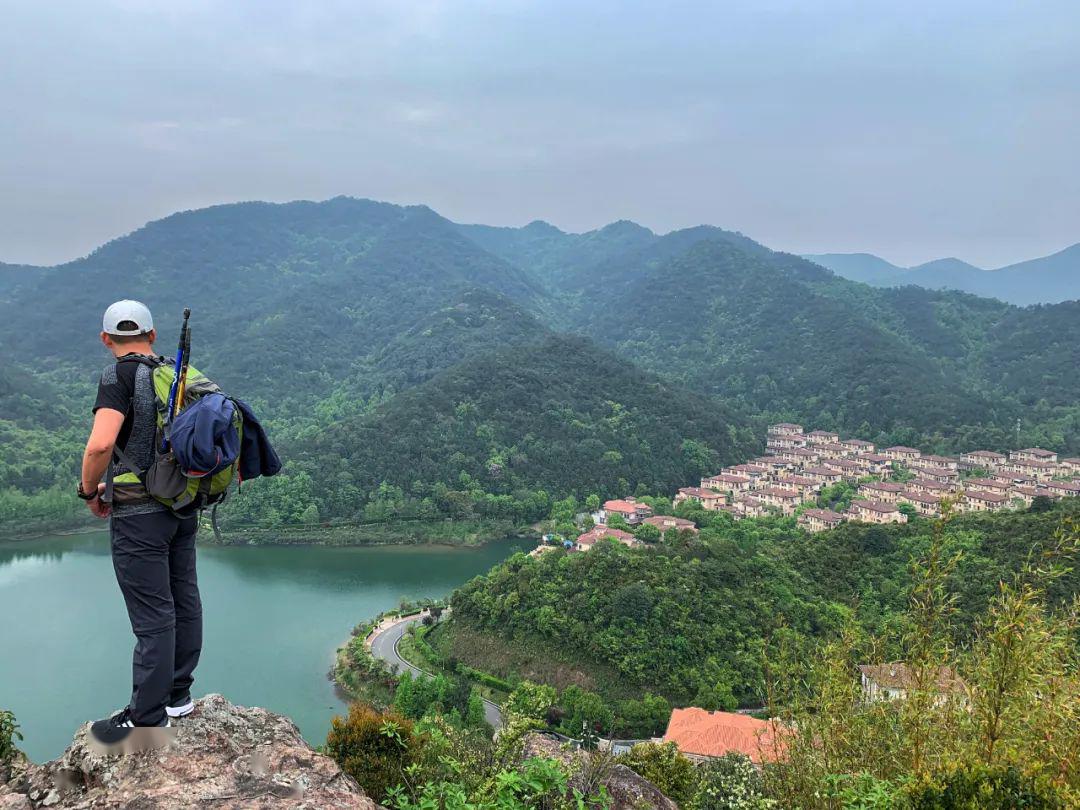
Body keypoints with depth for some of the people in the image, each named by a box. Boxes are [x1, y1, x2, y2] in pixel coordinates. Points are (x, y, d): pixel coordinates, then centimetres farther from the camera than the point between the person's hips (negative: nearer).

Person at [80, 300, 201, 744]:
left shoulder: (119, 376, -13)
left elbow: (101, 444, -26)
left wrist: (90, 490, -9)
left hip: (138, 512, -7)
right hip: (184, 506, 7)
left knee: (153, 616, -1)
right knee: (183, 600, 15)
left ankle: (147, 717, 10)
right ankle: (177, 695, 29)